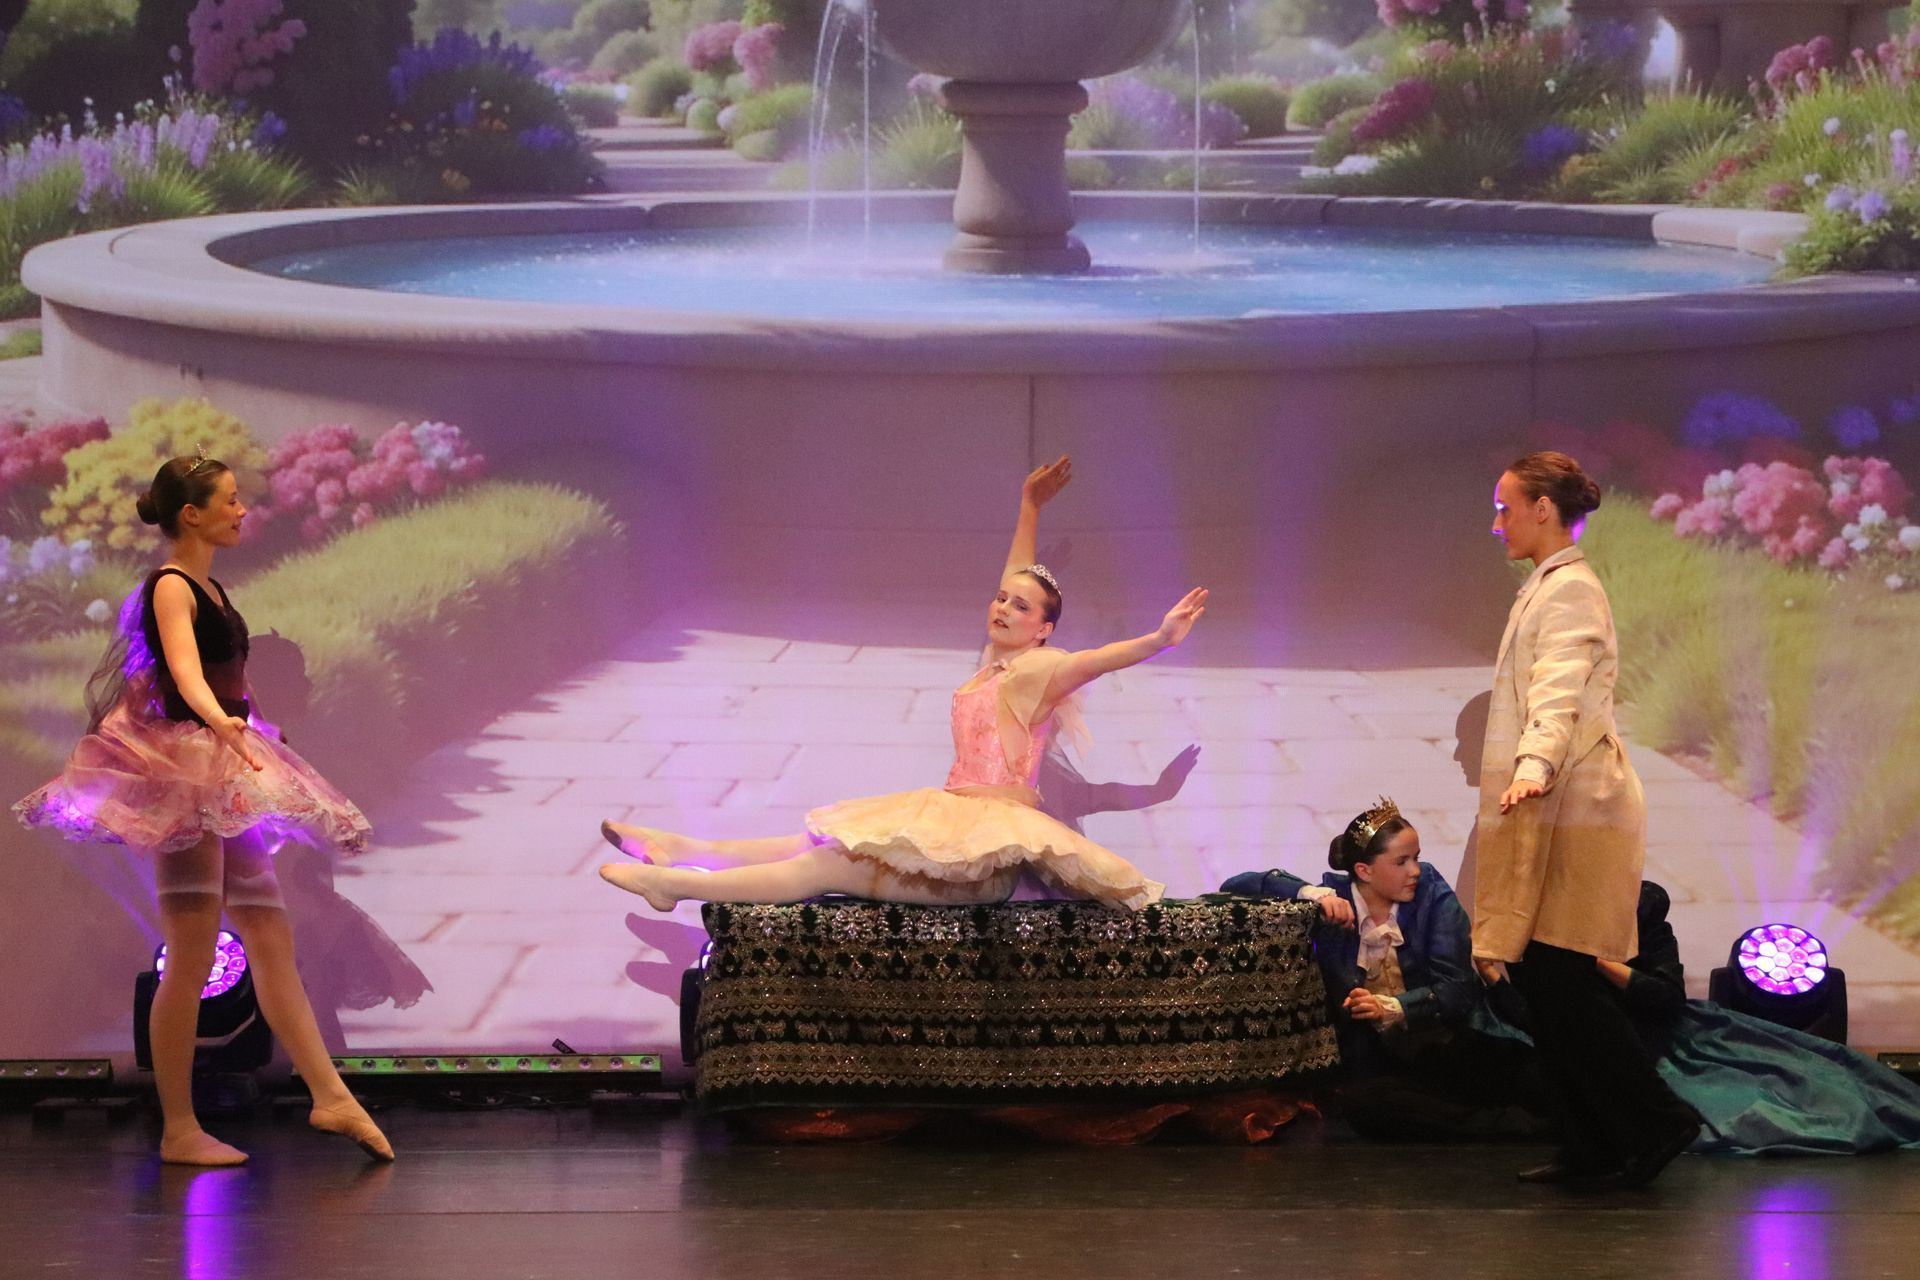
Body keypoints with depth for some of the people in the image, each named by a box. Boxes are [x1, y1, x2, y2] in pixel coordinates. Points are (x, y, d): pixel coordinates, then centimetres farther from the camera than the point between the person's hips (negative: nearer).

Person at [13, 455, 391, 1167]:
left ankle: (331, 1097, 11)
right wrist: (220, 722, -47)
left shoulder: (209, 589, 15)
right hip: (184, 773, -10)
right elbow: (185, 670, -30)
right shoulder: (171, 587, -12)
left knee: (273, 944, 9)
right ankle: (179, 1130, -4)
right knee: (191, 957, -7)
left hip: (226, 780, 10)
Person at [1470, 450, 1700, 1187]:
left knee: (1556, 979, -13)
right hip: (1550, 810, 10)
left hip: (1576, 805, -10)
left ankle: (1655, 1123, -8)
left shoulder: (1571, 589, -11)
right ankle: (1594, 1150, 7)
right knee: (1539, 978, 5)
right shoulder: (1545, 588, 20)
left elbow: (1560, 692, -27)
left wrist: (1535, 765, -41)